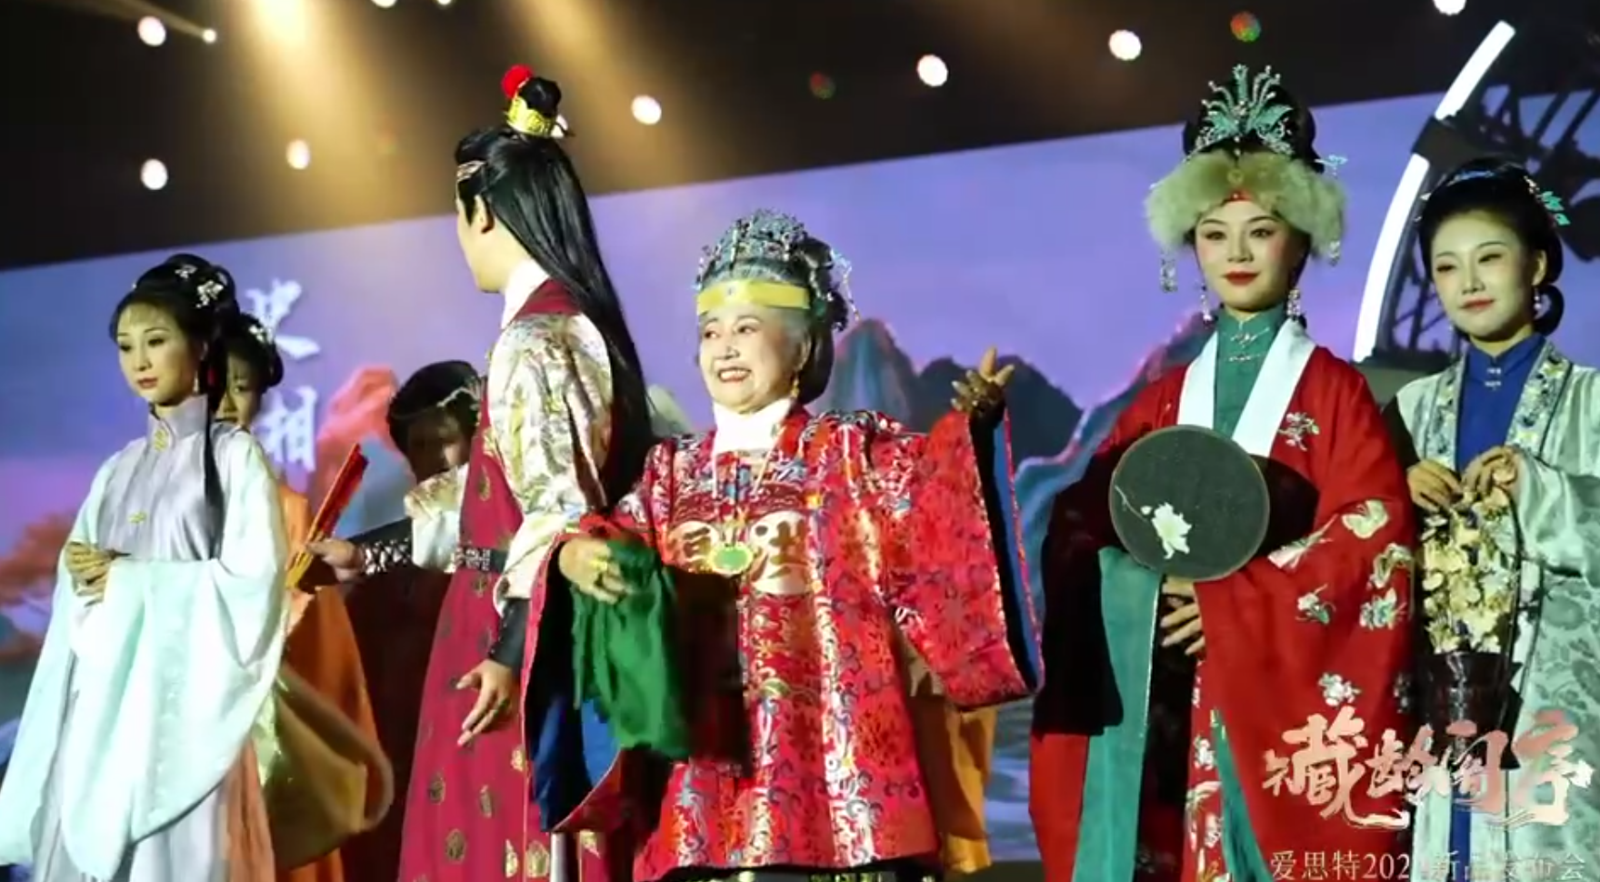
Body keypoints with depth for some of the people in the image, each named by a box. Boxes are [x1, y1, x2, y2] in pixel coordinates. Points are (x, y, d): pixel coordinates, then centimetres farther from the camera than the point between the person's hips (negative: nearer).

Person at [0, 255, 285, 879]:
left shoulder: (233, 454, 1)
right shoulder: (118, 470, 16)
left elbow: (253, 581, -9)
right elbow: (79, 580, 16)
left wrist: (132, 579, -8)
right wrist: (83, 575, -6)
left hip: (181, 687, -5)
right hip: (101, 691, 5)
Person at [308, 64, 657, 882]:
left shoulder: (532, 339, -14)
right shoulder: (574, 322, 14)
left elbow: (559, 508, -21)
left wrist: (510, 650, -21)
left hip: (517, 640, -9)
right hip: (541, 641, 9)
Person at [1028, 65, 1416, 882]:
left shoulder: (1334, 390, 4)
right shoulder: (1162, 400, 14)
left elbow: (1374, 540, -8)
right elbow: (1079, 528, 8)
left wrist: (1235, 601, -14)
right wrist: (1152, 578, -13)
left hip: (1282, 688, -3)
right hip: (1162, 699, 3)